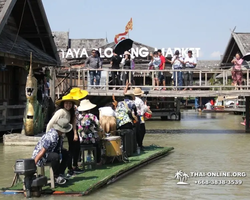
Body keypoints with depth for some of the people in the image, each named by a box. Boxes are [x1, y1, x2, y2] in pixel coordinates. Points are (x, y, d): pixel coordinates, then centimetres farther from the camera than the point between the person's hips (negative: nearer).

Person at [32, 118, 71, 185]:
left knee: (65, 153, 13)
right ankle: (56, 177, -14)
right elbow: (42, 151, -33)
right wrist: (33, 164, -33)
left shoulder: (58, 134, -1)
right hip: (39, 155, -11)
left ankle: (60, 174, 11)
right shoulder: (52, 136, -30)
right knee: (55, 156, -35)